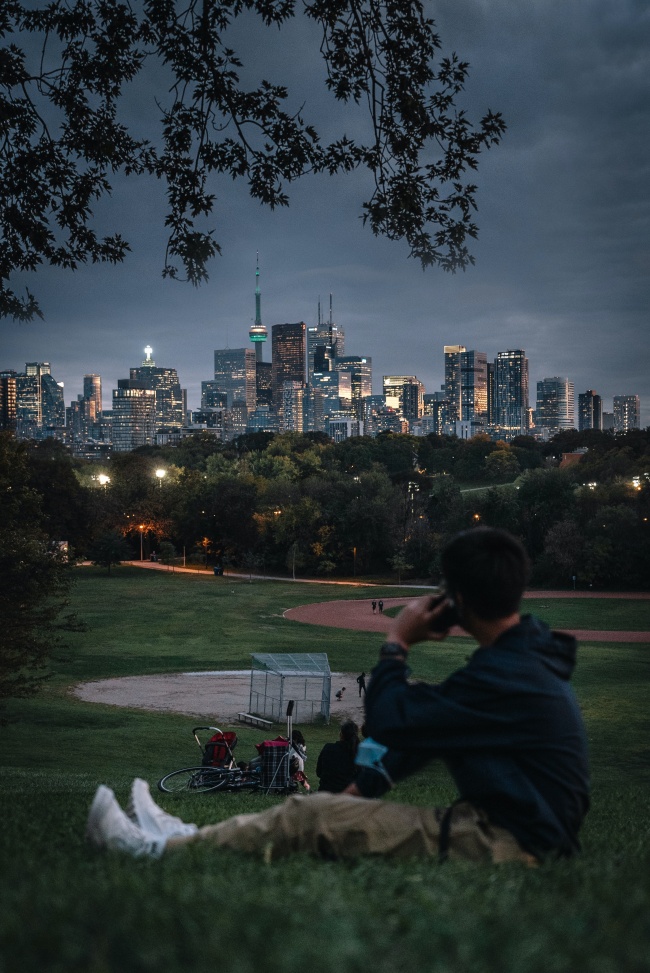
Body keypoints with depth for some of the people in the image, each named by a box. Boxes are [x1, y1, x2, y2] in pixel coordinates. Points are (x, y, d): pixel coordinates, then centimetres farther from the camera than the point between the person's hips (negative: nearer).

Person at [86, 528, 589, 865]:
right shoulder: (525, 653, 12)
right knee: (338, 810, 13)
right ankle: (189, 837, 20)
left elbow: (391, 722, -21)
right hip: (510, 825, 10)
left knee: (312, 817, -8)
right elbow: (426, 726, 16)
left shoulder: (506, 676, -23)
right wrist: (365, 786, 14)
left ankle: (163, 850, 4)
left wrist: (397, 643, -7)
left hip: (505, 844, -10)